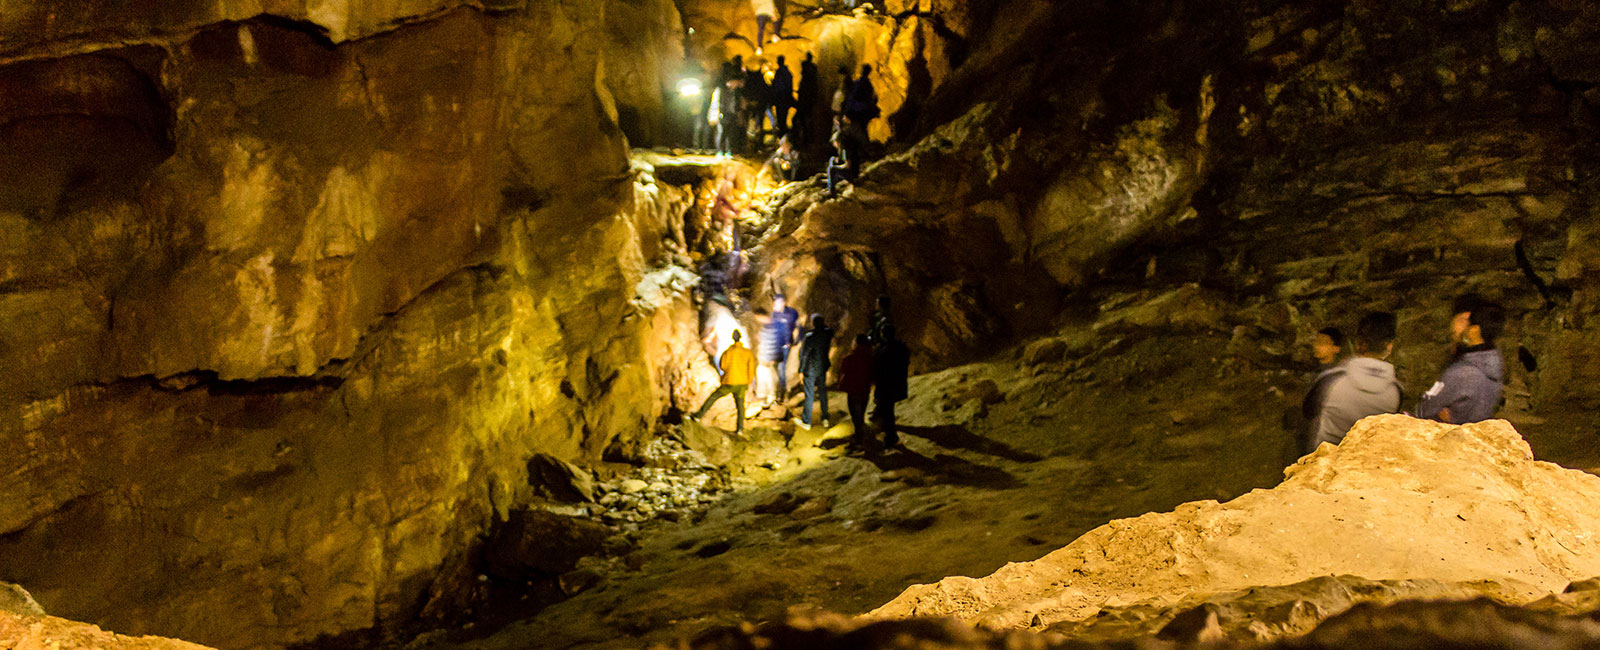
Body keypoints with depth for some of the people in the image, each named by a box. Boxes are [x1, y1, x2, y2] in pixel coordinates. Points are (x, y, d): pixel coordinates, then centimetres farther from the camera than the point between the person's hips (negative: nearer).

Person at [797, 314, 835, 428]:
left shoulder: (809, 336, -23)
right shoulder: (827, 333, -7)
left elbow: (804, 354, -18)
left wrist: (801, 371, -11)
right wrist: (825, 325, 8)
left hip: (810, 370, -5)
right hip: (823, 368, 5)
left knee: (809, 395, 4)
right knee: (823, 393, 19)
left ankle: (806, 422, 15)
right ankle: (825, 419, 27)